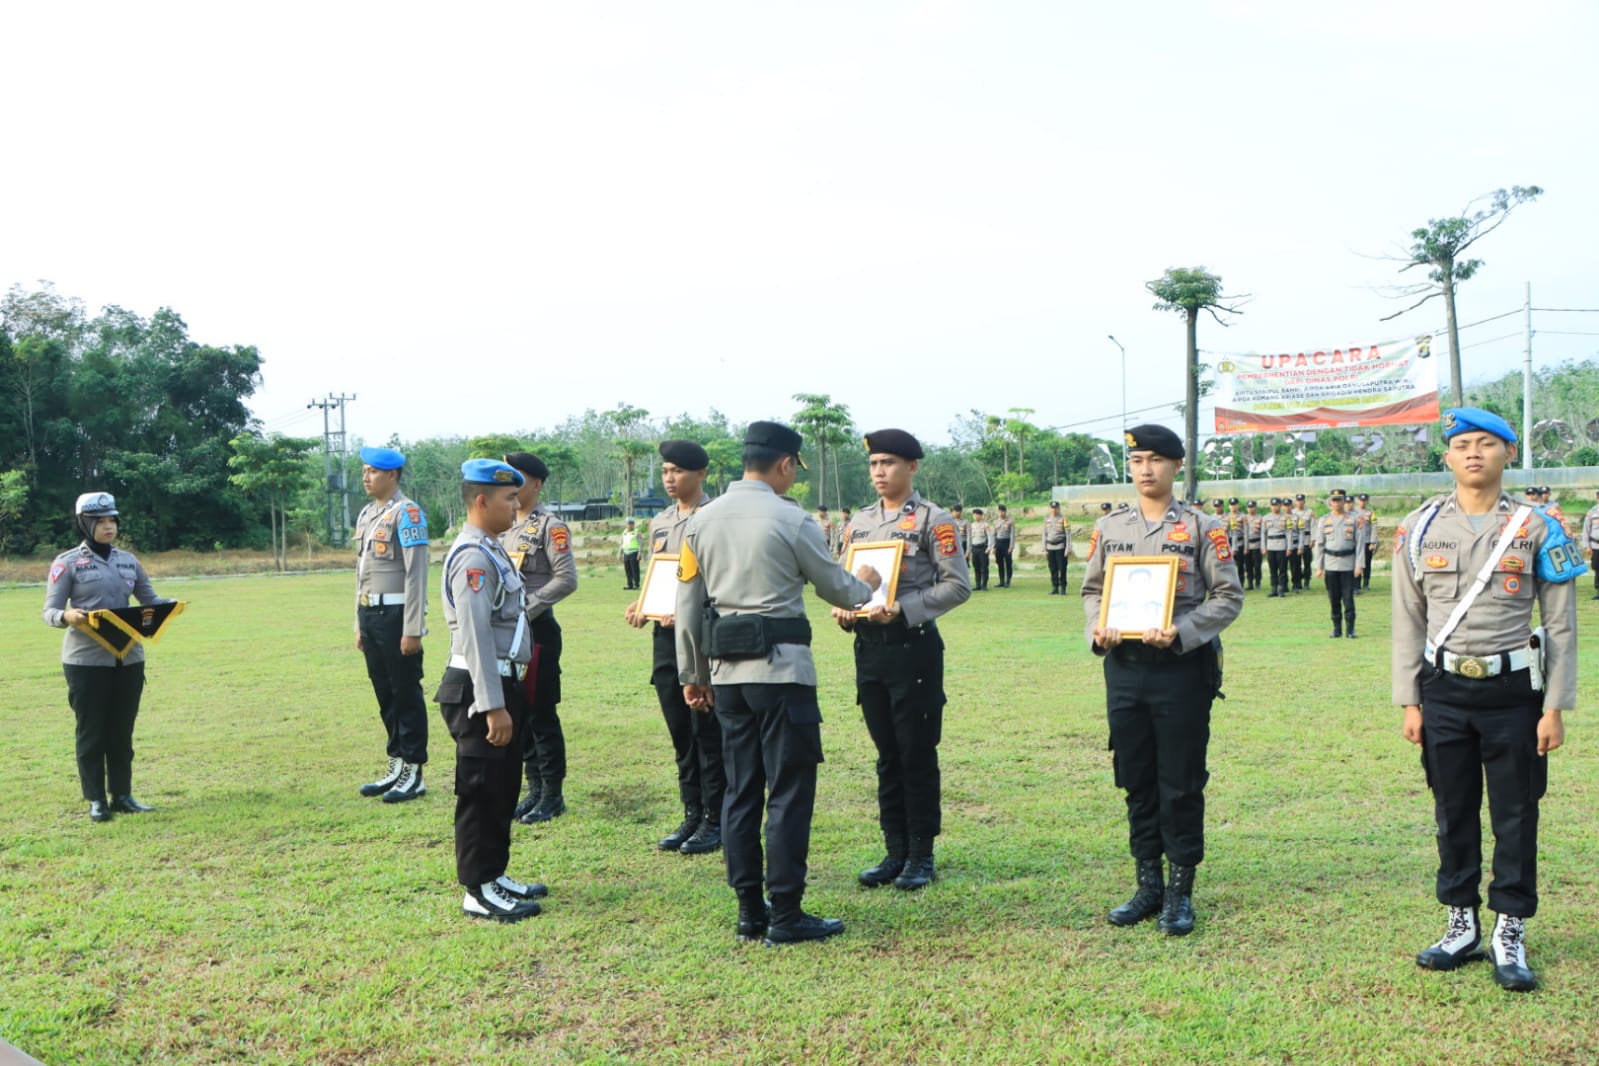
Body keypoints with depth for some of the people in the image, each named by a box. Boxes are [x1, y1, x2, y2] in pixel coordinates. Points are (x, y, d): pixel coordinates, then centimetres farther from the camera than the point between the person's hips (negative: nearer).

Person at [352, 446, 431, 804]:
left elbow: (416, 573, -15)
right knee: (384, 692, 13)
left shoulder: (406, 512, -11)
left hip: (395, 613, -8)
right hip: (370, 614, 8)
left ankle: (414, 774, 6)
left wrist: (413, 629, -18)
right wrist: (359, 624, 18)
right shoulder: (366, 514, 15)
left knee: (406, 692, -1)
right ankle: (397, 767, 23)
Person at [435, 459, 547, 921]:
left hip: (503, 683, 10)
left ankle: (493, 875, 29)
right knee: (482, 792, -1)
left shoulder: (492, 550, 13)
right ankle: (479, 893, 8)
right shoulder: (473, 557, -18)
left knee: (502, 788, 17)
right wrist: (493, 706, -24)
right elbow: (476, 636, -23)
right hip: (481, 690, -10)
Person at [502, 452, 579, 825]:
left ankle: (553, 795, 8)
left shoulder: (550, 526, -9)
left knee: (542, 714, -2)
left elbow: (567, 580, -16)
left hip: (537, 629, -8)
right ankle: (535, 788, 23)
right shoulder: (504, 527, 14)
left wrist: (525, 609, -17)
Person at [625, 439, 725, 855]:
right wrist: (641, 606, 2)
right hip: (666, 637, 7)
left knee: (708, 732, -1)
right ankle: (691, 816, 21)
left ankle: (715, 820, 9)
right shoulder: (659, 523, 15)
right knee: (681, 733, 12)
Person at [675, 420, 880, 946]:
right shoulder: (792, 520, -9)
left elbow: (688, 605, 8)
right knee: (790, 790, 0)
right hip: (781, 669, -6)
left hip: (726, 671, 6)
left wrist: (691, 674, 17)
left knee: (741, 789, 11)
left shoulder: (701, 521, 6)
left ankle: (750, 911, 17)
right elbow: (838, 590, 2)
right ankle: (786, 916, 3)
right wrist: (867, 584, 24)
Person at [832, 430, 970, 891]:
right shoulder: (860, 522, 13)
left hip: (914, 645, -5)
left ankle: (921, 854, 12)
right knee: (887, 754, 11)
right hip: (868, 646, 5)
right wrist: (843, 610, -4)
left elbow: (957, 585, -10)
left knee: (917, 753, 1)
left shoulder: (933, 520, -5)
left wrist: (902, 609, -20)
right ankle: (895, 851, 20)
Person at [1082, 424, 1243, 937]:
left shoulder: (1203, 527, -2)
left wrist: (1180, 632, -17)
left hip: (1182, 667, -4)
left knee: (1181, 783, 2)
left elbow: (1229, 596, -4)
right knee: (1136, 780, 10)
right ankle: (1148, 885, 22)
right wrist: (1098, 628, -6)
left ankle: (1180, 892, 14)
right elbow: (1092, 589, 14)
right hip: (1123, 666, 4)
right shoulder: (1108, 527, 9)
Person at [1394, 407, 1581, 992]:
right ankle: (1462, 926, 24)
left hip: (1513, 690, -2)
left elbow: (1561, 624, 0)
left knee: (1516, 815, 5)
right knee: (1453, 812, 10)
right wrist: (1409, 702, 3)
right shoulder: (1420, 527, 3)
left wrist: (1554, 708, -5)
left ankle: (1510, 936, 18)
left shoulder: (1537, 527, -2)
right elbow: (1408, 621, 6)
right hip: (1445, 690, 2)